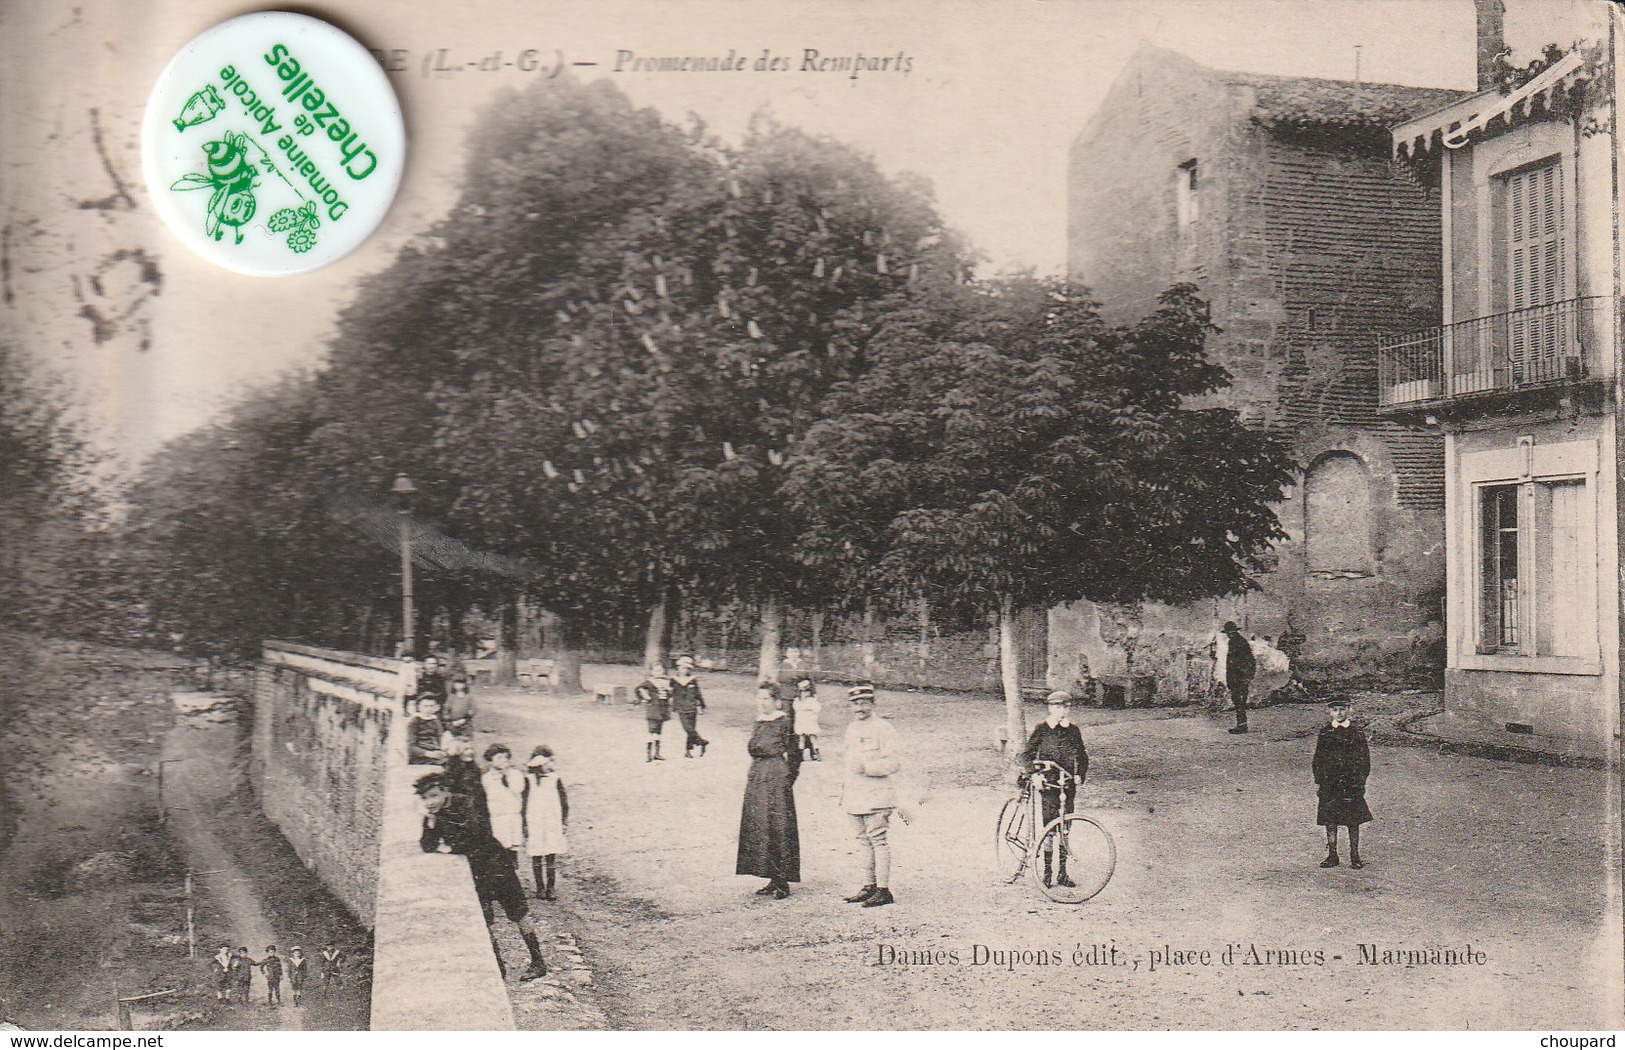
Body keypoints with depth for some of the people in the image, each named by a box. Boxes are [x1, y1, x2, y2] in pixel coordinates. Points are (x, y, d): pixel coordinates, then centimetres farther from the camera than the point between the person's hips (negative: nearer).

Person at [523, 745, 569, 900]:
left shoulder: (555, 779, 4)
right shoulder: (528, 781, 0)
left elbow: (564, 802, 10)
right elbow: (523, 804, 3)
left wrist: (564, 822, 6)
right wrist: (524, 825, 0)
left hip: (553, 825, 1)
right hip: (534, 825, -1)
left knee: (551, 858, -1)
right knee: (536, 858, 4)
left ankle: (551, 888, 6)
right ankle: (540, 888, 14)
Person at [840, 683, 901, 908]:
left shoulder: (882, 728, -8)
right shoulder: (851, 729, 17)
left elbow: (894, 762, -14)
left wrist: (867, 767, -22)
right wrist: (845, 788, 23)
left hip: (876, 796, -8)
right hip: (854, 796, 8)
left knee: (878, 841, -8)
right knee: (865, 842, 12)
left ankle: (883, 890, -7)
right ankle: (870, 886, 19)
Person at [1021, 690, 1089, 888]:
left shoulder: (1073, 730, 8)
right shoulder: (1042, 729, -2)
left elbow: (1082, 757, 17)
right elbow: (1027, 755, -3)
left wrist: (1080, 776, 2)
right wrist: (1035, 773, -17)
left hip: (1068, 782, 4)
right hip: (1048, 782, -4)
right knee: (1050, 826, -8)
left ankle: (1062, 872, 11)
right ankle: (1047, 872, -2)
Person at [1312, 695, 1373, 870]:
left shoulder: (1356, 734, 1)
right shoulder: (1325, 733, 7)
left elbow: (1364, 761, 2)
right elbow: (1318, 760, 10)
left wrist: (1361, 781, -6)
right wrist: (1318, 781, 4)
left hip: (1351, 783, -2)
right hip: (1329, 783, 2)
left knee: (1353, 821, 1)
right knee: (1330, 819, 3)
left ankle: (1355, 856, 10)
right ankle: (1332, 855, 11)